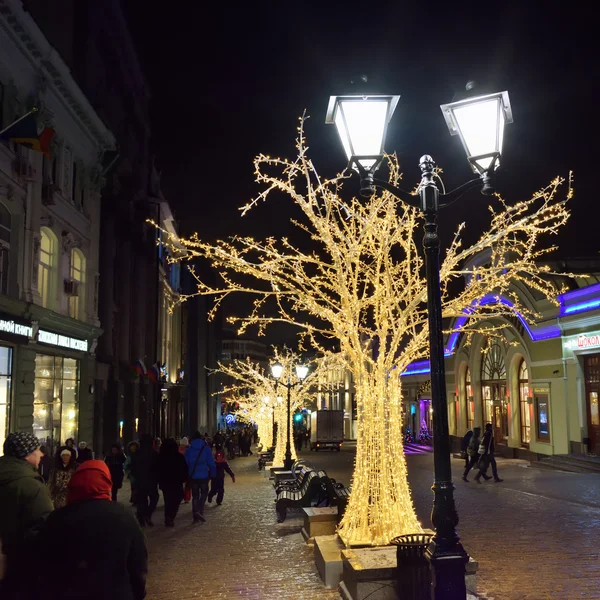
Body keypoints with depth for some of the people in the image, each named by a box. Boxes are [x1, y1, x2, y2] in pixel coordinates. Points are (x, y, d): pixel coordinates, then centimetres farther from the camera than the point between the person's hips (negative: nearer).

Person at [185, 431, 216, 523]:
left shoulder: (189, 450, 2)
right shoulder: (206, 448, -5)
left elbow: (186, 463, 6)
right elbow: (211, 463, -6)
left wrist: (187, 476, 14)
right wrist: (213, 474, 3)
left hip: (193, 476, 2)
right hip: (204, 475, -2)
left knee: (195, 495, 11)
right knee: (204, 493, 14)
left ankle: (196, 516, 7)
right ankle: (200, 511, -7)